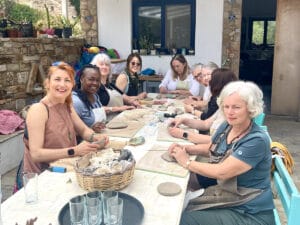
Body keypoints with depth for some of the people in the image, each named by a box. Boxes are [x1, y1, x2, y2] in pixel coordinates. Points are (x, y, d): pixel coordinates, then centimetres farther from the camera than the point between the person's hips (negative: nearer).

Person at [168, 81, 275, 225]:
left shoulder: (257, 140, -24)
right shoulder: (226, 126, -1)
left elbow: (221, 172, -28)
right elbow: (211, 148, 16)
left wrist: (187, 163, -17)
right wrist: (186, 149, -2)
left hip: (250, 213, -7)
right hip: (225, 195, 7)